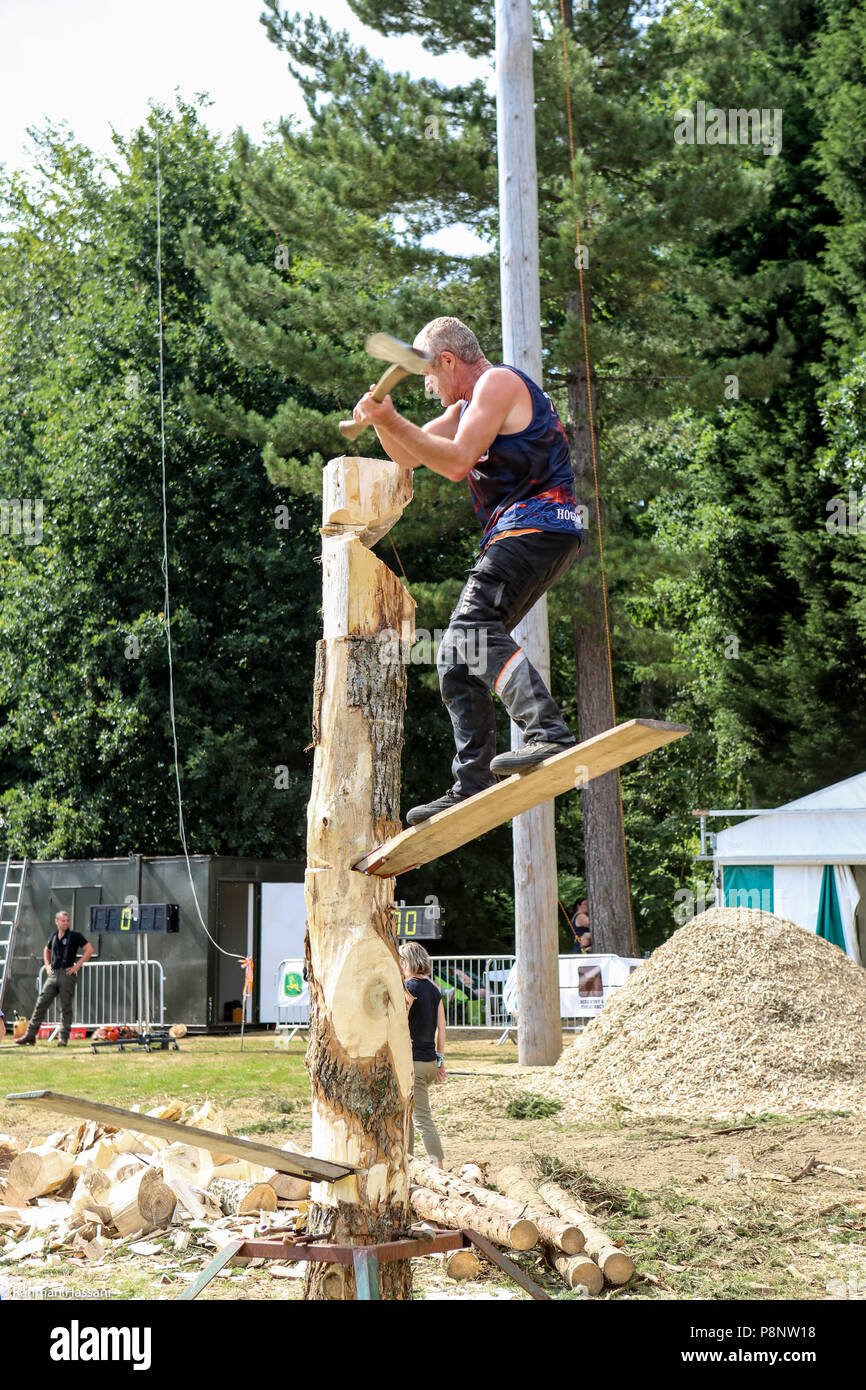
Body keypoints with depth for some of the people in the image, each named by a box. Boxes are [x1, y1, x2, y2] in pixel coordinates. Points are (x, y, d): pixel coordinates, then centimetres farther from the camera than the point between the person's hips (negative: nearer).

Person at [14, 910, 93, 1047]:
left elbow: (89, 949, -5)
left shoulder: (75, 936, -2)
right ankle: (30, 1035, 2)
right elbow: (47, 950, 33)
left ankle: (63, 1037, 4)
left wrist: (77, 965, -8)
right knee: (41, 1003, 0)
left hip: (67, 975, -5)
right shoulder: (53, 938, 14)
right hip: (53, 974, 5)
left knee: (66, 1007, -2)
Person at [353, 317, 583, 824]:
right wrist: (382, 419, 7)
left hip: (538, 523, -10)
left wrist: (392, 421, -11)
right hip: (516, 534, 10)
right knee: (457, 660, 7)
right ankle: (472, 786, 6)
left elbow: (457, 462, -15)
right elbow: (410, 456, 27)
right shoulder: (467, 405, 28)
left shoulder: (499, 383, -4)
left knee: (474, 625, -30)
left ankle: (550, 733, -44)